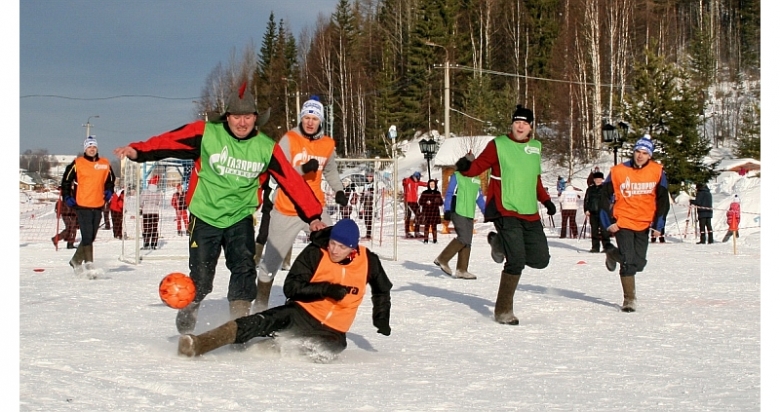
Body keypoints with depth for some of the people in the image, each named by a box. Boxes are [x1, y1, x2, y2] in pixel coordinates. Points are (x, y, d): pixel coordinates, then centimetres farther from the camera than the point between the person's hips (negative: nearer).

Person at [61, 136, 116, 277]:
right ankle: (89, 265, -11)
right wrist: (67, 197, -2)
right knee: (87, 237, -13)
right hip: (82, 206, -5)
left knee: (91, 237, 12)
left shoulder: (105, 164, 8)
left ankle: (76, 260, 28)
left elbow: (110, 179, 23)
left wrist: (109, 191, 8)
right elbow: (66, 180, 5)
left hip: (98, 206, 5)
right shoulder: (77, 164, -3)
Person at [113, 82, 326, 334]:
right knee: (201, 278, 3)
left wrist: (313, 216, -6)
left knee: (244, 269, -14)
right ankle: (186, 322, 28)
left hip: (241, 218, 2)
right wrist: (138, 151, -29)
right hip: (205, 217, -1)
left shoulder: (266, 148, -5)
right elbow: (169, 141, -15)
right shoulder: (206, 133, -10)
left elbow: (293, 181, -4)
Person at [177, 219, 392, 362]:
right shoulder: (315, 253, -10)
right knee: (263, 322, -30)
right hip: (302, 313, -2)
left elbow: (382, 291, 18)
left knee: (330, 349, -35)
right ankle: (198, 344, -41)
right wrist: (326, 289, -25)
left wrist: (381, 319, 10)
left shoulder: (367, 261, -3)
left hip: (332, 330, 2)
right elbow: (291, 287, -15)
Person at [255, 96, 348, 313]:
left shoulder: (327, 144, 4)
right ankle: (260, 304, 18)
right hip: (287, 211, -3)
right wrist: (303, 169, -30)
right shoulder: (289, 140, -8)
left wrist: (339, 190, 5)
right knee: (272, 259, 3)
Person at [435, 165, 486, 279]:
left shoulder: (476, 180, 18)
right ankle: (442, 259, -7)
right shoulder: (456, 176, 1)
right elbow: (449, 194, -2)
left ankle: (461, 270, 7)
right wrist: (447, 211, -9)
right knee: (464, 238, -18)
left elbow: (479, 198, 24)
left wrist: (486, 212, 19)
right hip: (458, 212, -7)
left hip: (469, 214, 7)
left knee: (467, 242, 3)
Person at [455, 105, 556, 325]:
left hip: (530, 215, 6)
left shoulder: (535, 147, 13)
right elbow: (478, 166, -6)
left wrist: (546, 200, 20)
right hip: (506, 212, -6)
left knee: (540, 260, 7)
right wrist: (465, 167, -27)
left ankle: (500, 243, 29)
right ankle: (503, 311, 1)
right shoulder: (498, 145, -4)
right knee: (516, 262, -14)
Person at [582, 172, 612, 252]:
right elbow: (586, 201, 14)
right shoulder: (590, 189, 13)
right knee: (594, 231, 6)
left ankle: (606, 246, -6)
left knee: (604, 230, -9)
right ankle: (595, 247, 10)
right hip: (593, 213, 4)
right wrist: (586, 210, 3)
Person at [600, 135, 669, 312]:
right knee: (628, 261, -11)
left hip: (644, 223, 3)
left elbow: (662, 199, 2)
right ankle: (629, 299, 2)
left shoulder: (657, 171, -3)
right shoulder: (618, 171, -7)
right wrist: (608, 222, -4)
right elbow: (605, 197, 0)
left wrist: (658, 223, -4)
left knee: (639, 263, 5)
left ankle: (614, 255, 36)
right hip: (623, 222, -3)